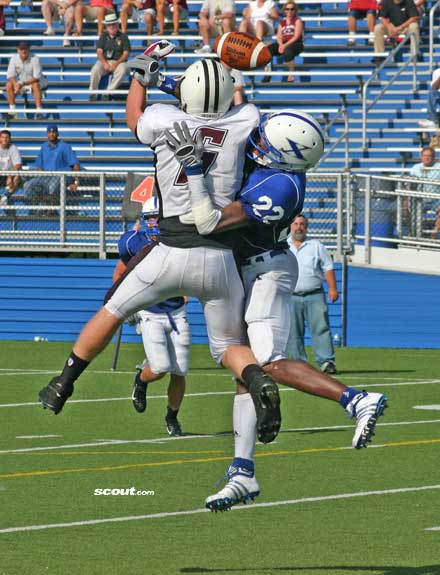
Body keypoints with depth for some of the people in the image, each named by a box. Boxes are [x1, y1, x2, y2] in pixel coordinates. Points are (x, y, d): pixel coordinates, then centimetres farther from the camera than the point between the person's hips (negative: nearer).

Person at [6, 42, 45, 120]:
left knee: (36, 84, -37)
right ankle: (12, 110, -20)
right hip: (18, 82, 3)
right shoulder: (14, 58, -9)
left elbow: (37, 77, -22)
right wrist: (16, 84, -33)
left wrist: (23, 84, -33)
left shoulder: (34, 59, -19)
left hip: (31, 82, -3)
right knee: (9, 85, -25)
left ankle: (39, 111, -37)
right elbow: (10, 75, -12)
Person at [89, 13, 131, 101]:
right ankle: (92, 93, -24)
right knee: (95, 69, -30)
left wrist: (116, 64, -15)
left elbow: (126, 53, 0)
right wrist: (105, 64, -15)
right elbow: (99, 51, 4)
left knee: (122, 70, -36)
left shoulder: (123, 37, 6)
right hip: (104, 61, 1)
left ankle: (109, 92, -34)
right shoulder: (103, 36, 12)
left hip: (119, 62, -1)